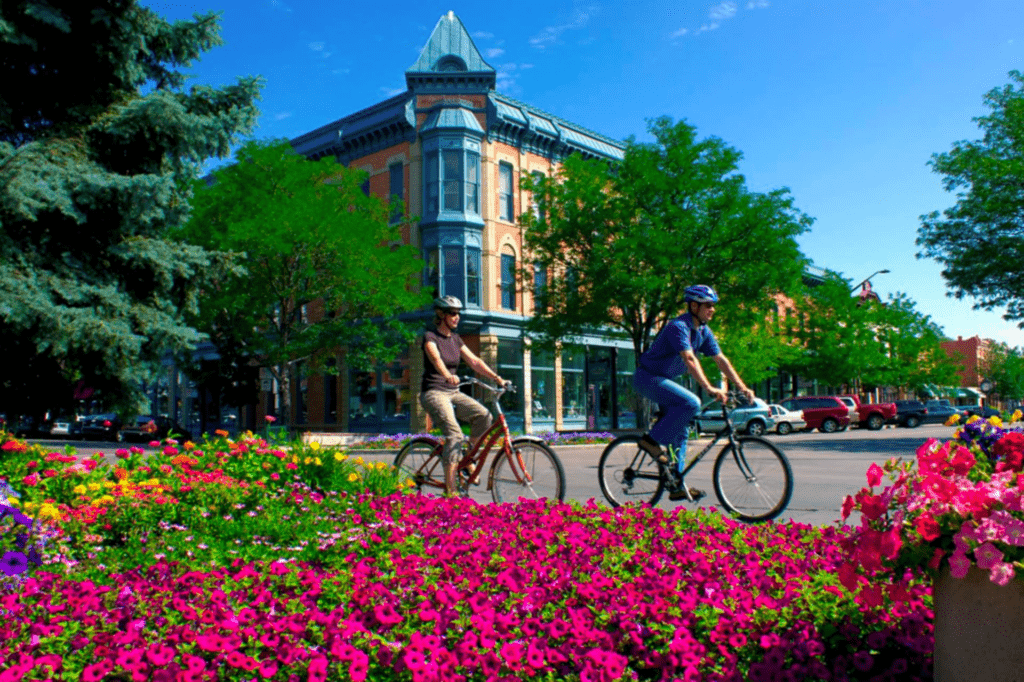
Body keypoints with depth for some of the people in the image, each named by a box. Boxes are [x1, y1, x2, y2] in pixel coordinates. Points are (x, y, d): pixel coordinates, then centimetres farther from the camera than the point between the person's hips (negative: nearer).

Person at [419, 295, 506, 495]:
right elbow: (436, 359, -28)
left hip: (453, 392, 6)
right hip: (434, 392, -6)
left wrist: (496, 377, -7)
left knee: (483, 415, -19)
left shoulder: (455, 339, 13)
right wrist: (448, 376, -49)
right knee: (454, 434, -24)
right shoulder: (430, 336, -8)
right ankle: (450, 489, -20)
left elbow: (474, 361, 6)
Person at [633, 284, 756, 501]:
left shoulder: (703, 331, 4)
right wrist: (710, 388, -43)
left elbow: (721, 360, 5)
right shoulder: (678, 326, -23)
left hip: (663, 379, 9)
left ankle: (676, 485, 12)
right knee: (691, 403, -27)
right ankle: (651, 440, -13)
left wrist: (742, 387, -2)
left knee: (681, 428, 6)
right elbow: (690, 360, -35)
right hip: (647, 377, -9)